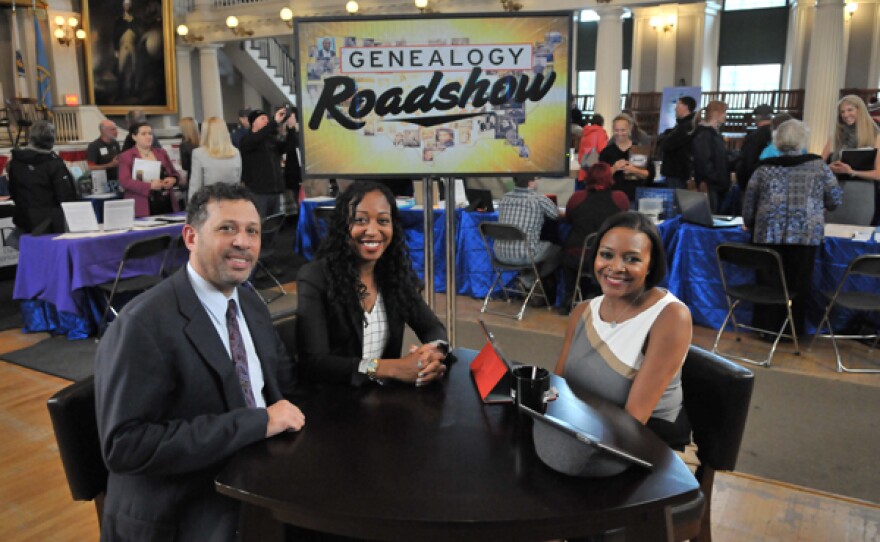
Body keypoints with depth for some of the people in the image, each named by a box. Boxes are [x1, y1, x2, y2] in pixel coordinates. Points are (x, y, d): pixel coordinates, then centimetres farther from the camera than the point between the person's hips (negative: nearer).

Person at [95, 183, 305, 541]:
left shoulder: (250, 304, 6)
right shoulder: (143, 325, -17)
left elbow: (284, 376, 16)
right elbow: (126, 445, -23)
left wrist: (283, 413, -6)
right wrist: (258, 422, -25)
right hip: (182, 508, -7)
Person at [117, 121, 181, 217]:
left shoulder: (161, 153, 16)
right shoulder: (126, 156, 2)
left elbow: (175, 173, 22)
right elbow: (125, 181, -9)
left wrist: (173, 180, -3)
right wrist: (150, 186, -21)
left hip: (166, 205, 4)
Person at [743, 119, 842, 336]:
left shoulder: (764, 167, 6)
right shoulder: (818, 165, 3)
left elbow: (749, 202, 8)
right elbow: (835, 199, 7)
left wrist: (749, 224, 25)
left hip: (769, 233, 1)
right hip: (805, 234, -1)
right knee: (797, 284, 8)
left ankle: (766, 327, 17)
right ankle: (791, 331, 15)